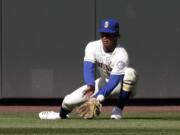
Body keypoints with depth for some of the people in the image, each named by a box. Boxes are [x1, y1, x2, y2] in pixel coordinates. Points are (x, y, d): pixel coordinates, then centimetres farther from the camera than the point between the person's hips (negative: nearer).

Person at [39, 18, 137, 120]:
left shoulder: (121, 55, -32)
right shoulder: (92, 47, -18)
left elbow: (114, 81, -37)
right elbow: (88, 69, -30)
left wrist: (99, 97, -50)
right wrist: (91, 85, -52)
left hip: (121, 84, -4)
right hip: (104, 81, 4)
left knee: (130, 72, -39)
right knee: (69, 100, -6)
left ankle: (118, 110, -28)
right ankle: (61, 115, 33)